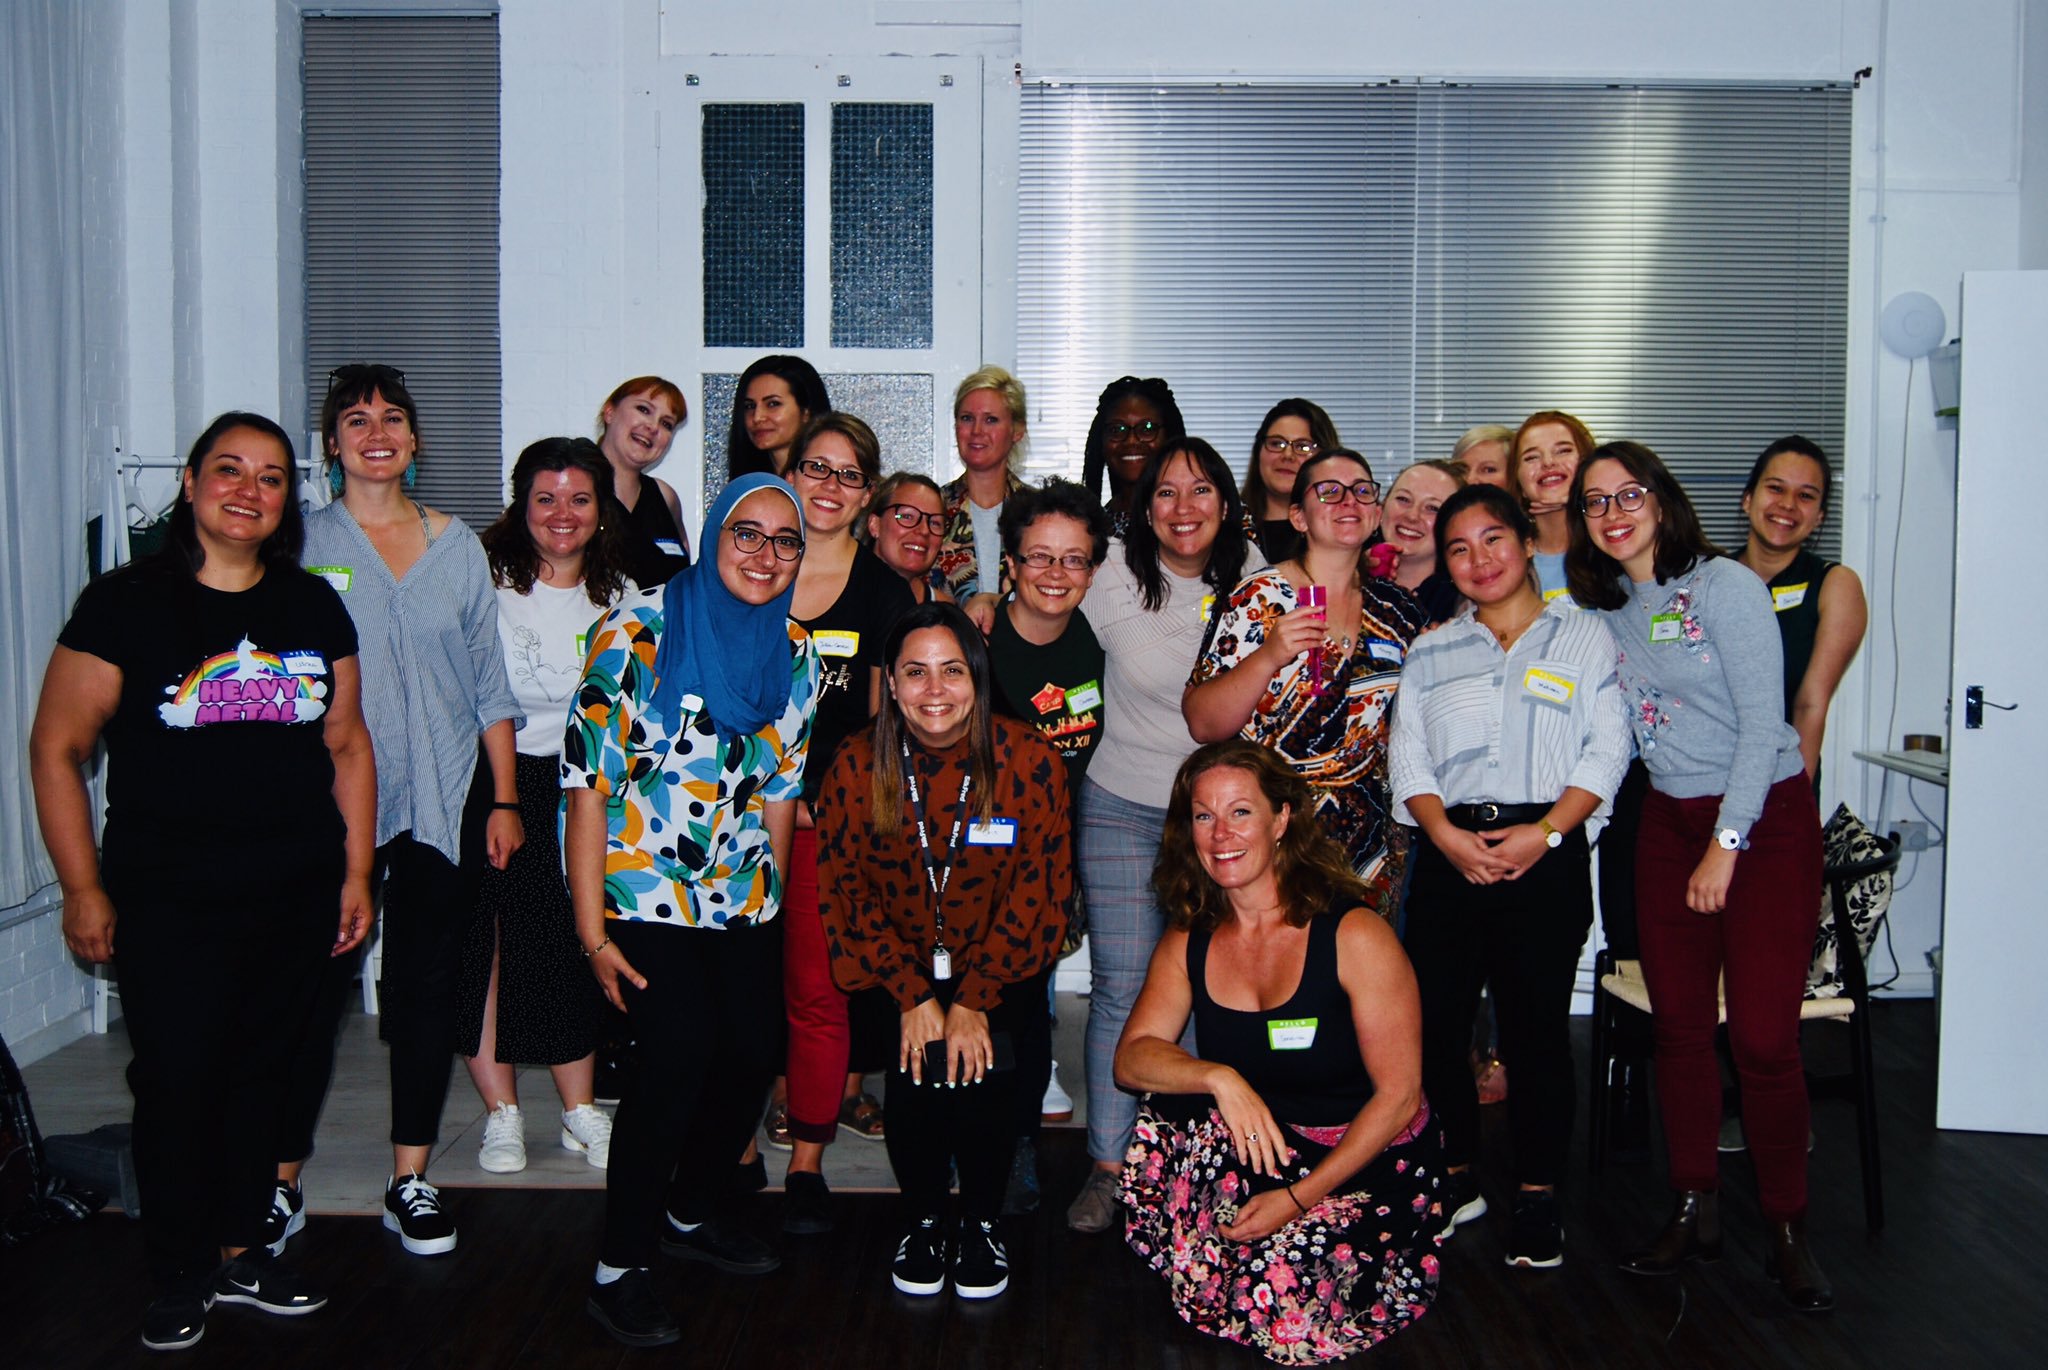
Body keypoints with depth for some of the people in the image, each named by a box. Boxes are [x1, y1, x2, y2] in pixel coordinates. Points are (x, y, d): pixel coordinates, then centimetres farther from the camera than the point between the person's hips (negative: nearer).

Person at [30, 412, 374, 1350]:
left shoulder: (313, 607, 8)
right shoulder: (126, 603, -4)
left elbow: (347, 747, 13)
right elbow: (57, 747, -3)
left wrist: (356, 873, 9)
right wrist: (83, 889, -6)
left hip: (297, 896, 4)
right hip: (170, 899, -3)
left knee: (262, 1072, 13)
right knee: (176, 1081, 3)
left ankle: (238, 1251, 30)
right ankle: (180, 1278, 21)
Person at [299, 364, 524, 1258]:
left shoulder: (457, 546, 9)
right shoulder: (303, 544, 3)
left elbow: (490, 683, 11)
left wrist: (504, 799, 6)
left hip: (446, 798, 2)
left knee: (429, 985, 5)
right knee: (314, 986, -1)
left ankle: (411, 1182, 17)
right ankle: (280, 1181, 14)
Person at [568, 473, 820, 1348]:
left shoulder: (796, 655, 6)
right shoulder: (639, 629, -10)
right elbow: (587, 780, -11)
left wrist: (770, 901, 13)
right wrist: (591, 929, -14)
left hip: (742, 899, 6)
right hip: (642, 892, -5)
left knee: (752, 1054, 1)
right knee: (681, 1053, -16)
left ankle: (690, 1214, 28)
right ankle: (619, 1270, -1)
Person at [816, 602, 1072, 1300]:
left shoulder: (1028, 759, -12)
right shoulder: (857, 765, -8)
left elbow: (1037, 889, -10)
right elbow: (846, 888, -5)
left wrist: (974, 1001, -14)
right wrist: (913, 995, -13)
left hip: (999, 971, -1)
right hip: (900, 971, 1)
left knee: (982, 1065, -22)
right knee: (916, 1065, -22)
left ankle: (982, 1222, 5)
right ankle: (923, 1221, 6)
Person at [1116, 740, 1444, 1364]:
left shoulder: (1354, 935, -15)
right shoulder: (1187, 943, 1)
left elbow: (1399, 1095, -15)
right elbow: (1132, 1057, -8)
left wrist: (1299, 1198, -22)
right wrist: (1219, 1078, -30)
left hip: (1367, 1166, -4)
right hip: (1262, 1153, 4)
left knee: (1278, 1300, -26)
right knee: (1167, 1122, -25)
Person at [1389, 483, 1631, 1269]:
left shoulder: (1584, 637, 10)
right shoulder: (1430, 653, 17)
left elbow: (1606, 751, 1)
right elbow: (1407, 758, 8)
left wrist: (1545, 831, -12)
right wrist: (1444, 833, -10)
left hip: (1547, 854, -2)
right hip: (1449, 853, 3)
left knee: (1536, 1027, -1)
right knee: (1434, 1019, 1)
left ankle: (1537, 1198, 11)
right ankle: (1456, 1179, 17)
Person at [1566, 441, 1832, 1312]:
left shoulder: (1724, 586, -8)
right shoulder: (1603, 610, 8)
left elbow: (1762, 722, -12)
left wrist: (1727, 844, -14)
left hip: (1765, 817, -5)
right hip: (1669, 822, 5)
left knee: (1763, 1036, -8)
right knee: (1680, 1026, 6)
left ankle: (1787, 1230, 7)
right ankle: (1694, 1212, 19)